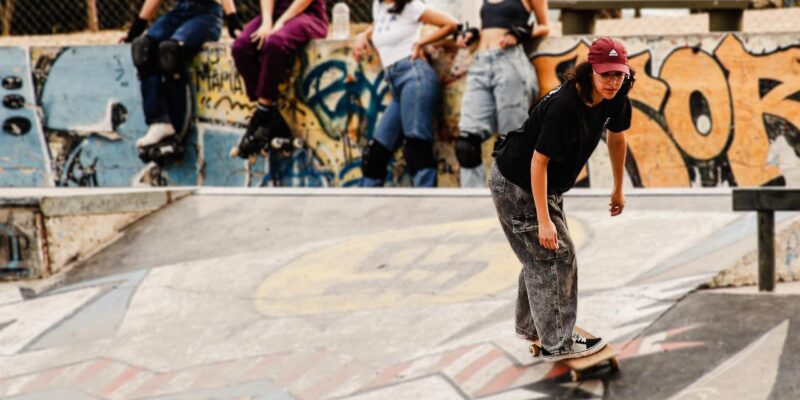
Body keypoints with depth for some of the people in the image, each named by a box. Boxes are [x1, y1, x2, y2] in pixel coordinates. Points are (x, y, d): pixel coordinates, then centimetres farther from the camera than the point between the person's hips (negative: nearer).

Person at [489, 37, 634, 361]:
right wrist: (544, 220, -33)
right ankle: (557, 343, 4)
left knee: (540, 256, 21)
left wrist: (618, 189, 18)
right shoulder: (564, 105, -35)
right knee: (556, 255, -5)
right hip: (515, 184, -9)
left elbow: (616, 138, 9)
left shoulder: (615, 98, -11)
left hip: (545, 184, 9)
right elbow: (538, 162, -32)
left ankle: (530, 327, 41)